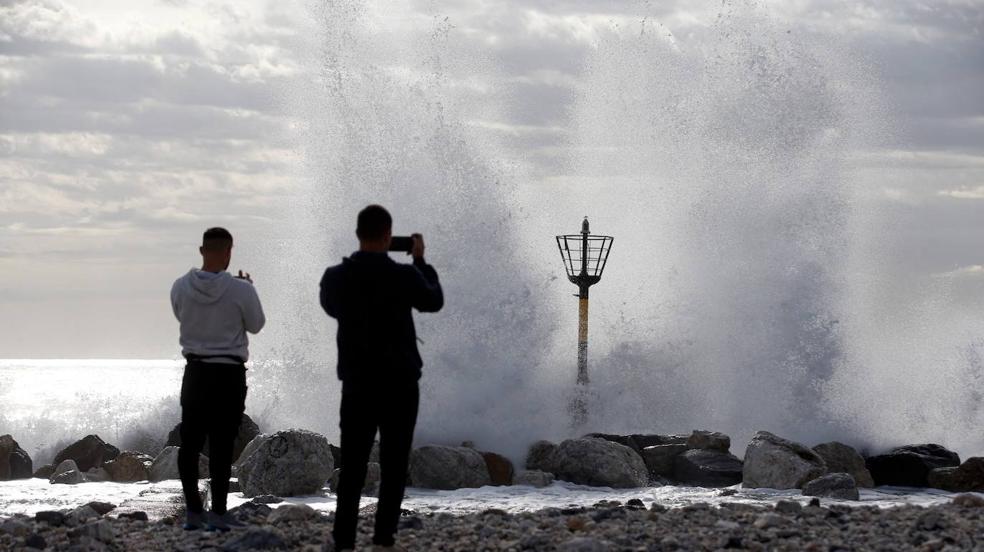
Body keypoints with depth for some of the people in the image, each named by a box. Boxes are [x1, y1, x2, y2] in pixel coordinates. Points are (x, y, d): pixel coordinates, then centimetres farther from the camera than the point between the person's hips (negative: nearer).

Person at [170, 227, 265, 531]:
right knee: (221, 446, 0)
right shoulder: (240, 290, -15)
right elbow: (256, 324, 0)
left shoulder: (180, 287, -5)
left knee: (190, 443, 10)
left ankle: (193, 511, 11)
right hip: (229, 373, -3)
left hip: (195, 372, 3)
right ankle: (218, 513, 1)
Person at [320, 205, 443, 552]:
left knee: (352, 466, 5)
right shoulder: (403, 276, -12)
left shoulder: (335, 277, -3)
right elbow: (434, 301, 7)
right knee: (393, 466, 4)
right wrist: (420, 261, 17)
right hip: (399, 383, -3)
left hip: (356, 383, 3)